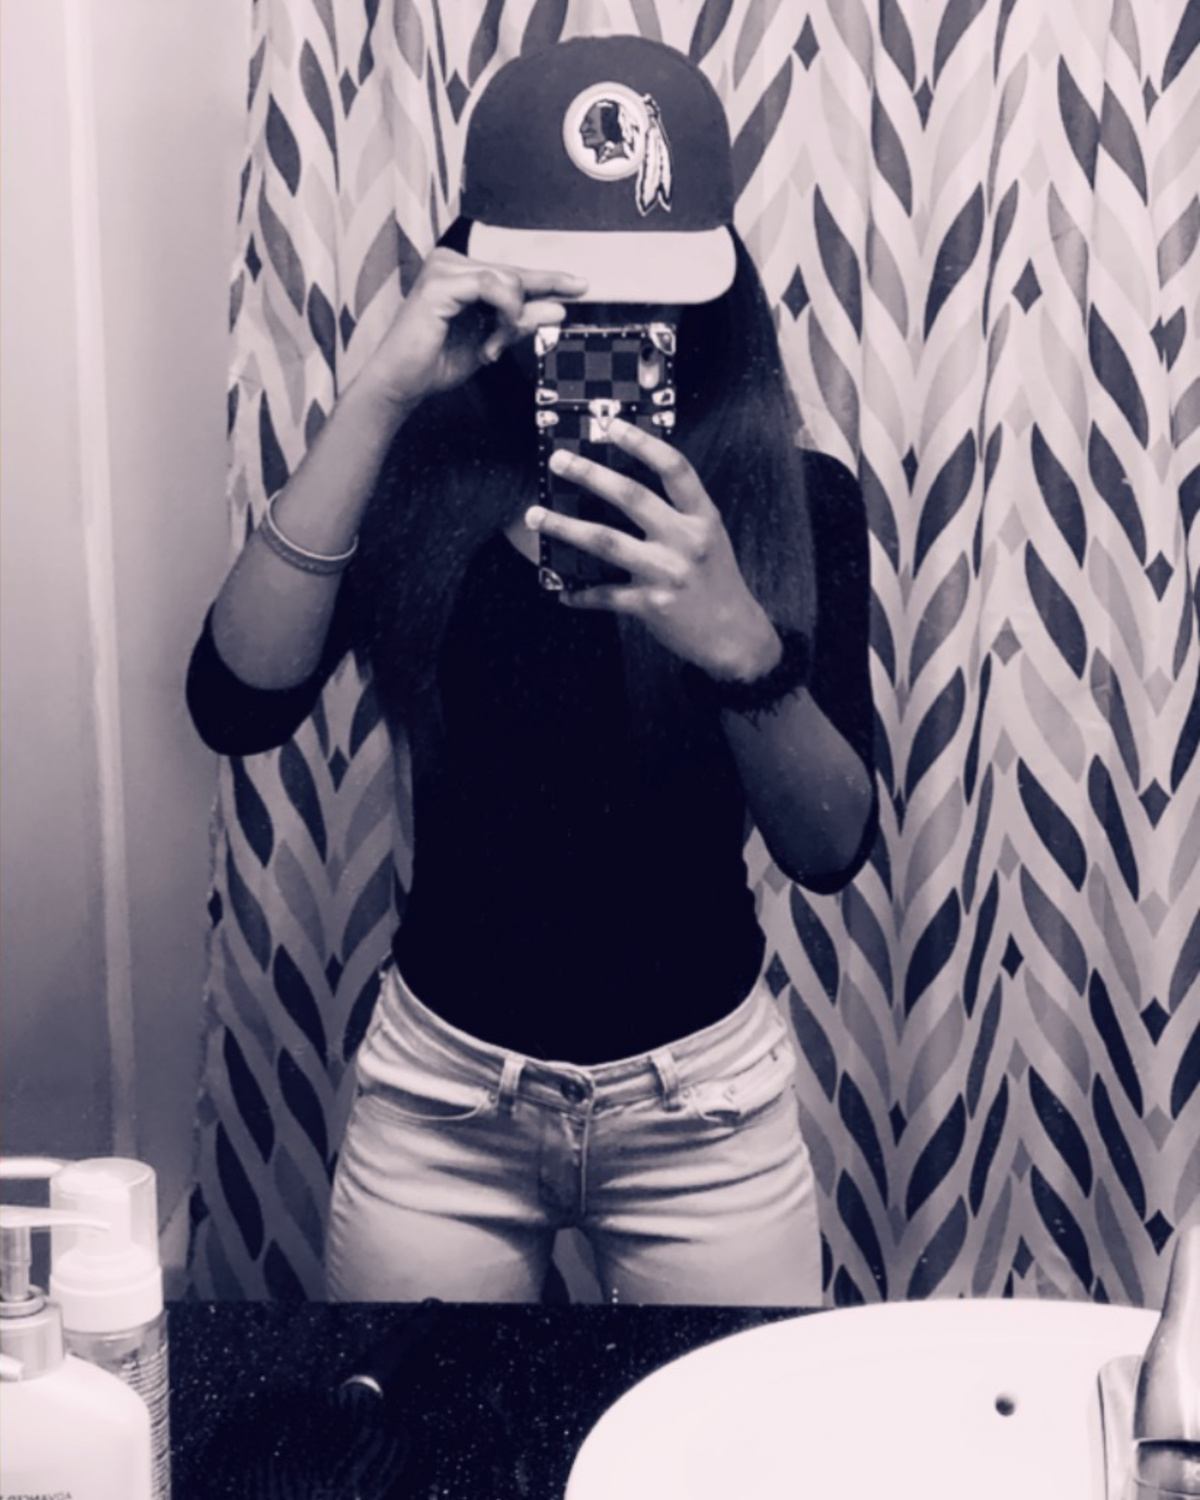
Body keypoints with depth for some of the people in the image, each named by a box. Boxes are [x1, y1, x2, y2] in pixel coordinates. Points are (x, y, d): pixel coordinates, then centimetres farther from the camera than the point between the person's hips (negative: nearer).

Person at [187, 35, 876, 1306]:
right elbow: (237, 711, -20)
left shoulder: (799, 499, -7)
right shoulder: (409, 477, -6)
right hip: (438, 1095, 1)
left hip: (705, 1102, 0)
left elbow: (833, 850, -14)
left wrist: (737, 640, -33)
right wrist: (378, 396, -26)